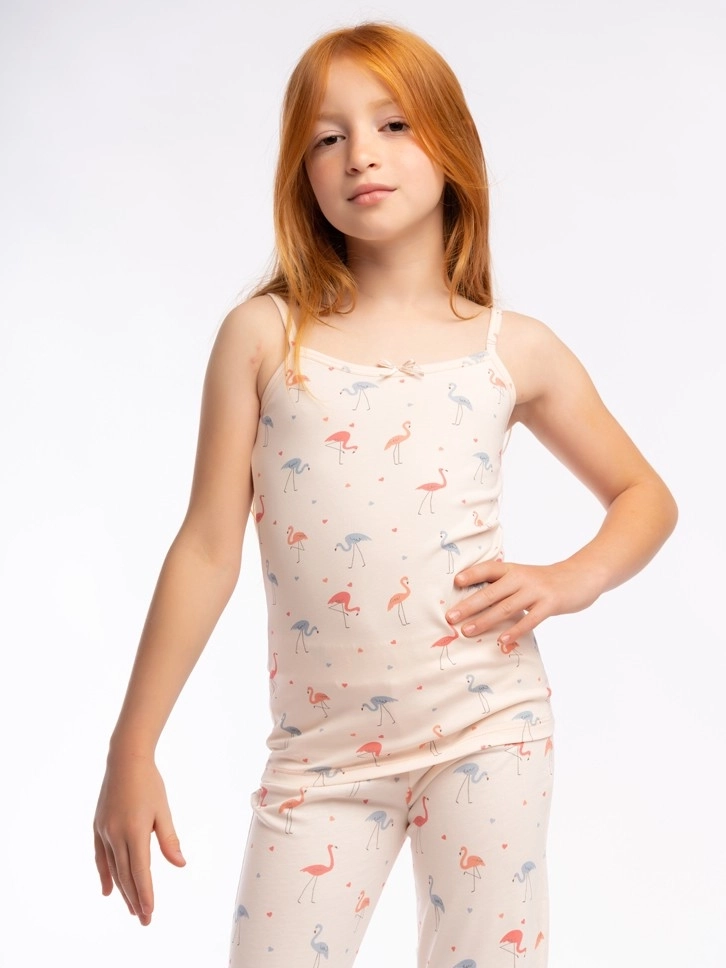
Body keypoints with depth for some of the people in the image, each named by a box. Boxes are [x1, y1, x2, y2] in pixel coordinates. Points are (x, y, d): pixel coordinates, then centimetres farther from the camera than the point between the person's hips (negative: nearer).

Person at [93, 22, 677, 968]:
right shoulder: (263, 337, -1)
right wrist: (132, 750, 0)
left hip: (486, 728, 1)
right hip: (321, 748, 0)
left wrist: (570, 582, -5)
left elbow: (646, 496, 15)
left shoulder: (515, 350, 2)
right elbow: (208, 549, 0)